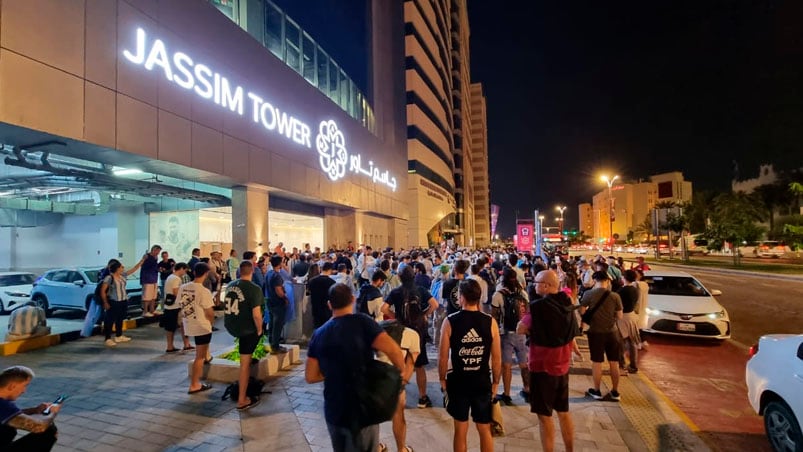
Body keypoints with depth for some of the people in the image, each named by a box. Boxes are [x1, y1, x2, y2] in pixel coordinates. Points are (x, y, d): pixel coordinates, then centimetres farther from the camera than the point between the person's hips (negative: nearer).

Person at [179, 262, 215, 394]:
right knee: (200, 356, 4)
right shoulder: (204, 291, -22)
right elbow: (210, 313, -20)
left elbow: (181, 305, 7)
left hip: (189, 325, 7)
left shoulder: (183, 287, -1)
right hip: (202, 327, -7)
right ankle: (194, 385, 12)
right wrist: (211, 321, 1)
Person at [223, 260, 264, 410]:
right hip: (246, 329, -7)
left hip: (229, 325, 7)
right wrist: (259, 330, -7)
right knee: (245, 363, 4)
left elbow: (227, 306, 15)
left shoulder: (230, 285, 2)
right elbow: (256, 314, -24)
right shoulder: (254, 288, -19)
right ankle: (242, 400, 14)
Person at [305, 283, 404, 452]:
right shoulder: (361, 322, -16)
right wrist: (401, 372, -10)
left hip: (332, 411, 5)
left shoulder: (318, 334, -1)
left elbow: (310, 377, 2)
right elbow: (392, 349, -27)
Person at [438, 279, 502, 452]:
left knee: (460, 430, 16)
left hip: (458, 382, -1)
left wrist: (442, 379, 6)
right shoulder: (490, 322, -9)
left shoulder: (450, 321, -13)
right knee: (485, 430, 19)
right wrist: (495, 382, 10)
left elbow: (443, 356, -9)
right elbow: (497, 358, -4)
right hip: (483, 383, 1)